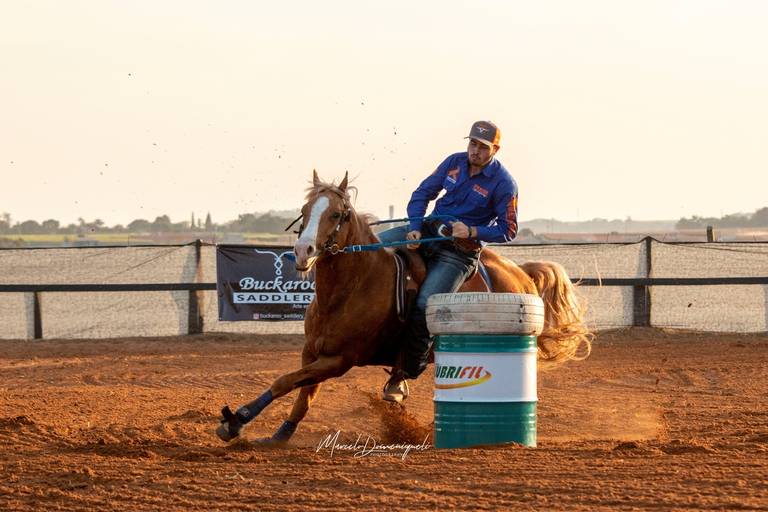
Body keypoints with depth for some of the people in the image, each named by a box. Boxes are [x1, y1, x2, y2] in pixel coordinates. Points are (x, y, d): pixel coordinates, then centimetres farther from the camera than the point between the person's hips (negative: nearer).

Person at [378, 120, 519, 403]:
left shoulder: (504, 184, -11)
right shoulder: (455, 162, 3)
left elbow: (507, 230, -7)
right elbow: (423, 193, 6)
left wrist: (472, 232, -22)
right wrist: (415, 228, -9)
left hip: (460, 250, -6)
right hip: (429, 231, 6)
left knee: (426, 305, -23)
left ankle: (403, 374, -13)